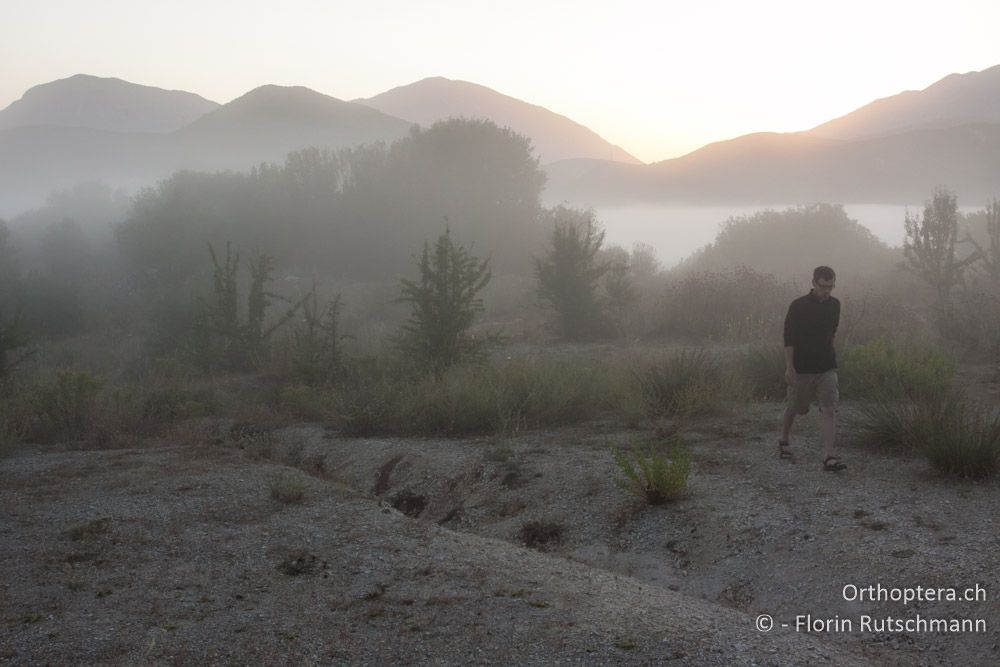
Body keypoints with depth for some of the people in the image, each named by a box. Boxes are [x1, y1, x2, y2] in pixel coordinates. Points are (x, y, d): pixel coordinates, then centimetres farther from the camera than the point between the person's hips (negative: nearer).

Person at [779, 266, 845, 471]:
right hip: (801, 368, -3)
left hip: (827, 368, 3)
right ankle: (784, 442, 36)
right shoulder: (798, 306, -10)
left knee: (829, 410, -10)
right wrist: (789, 367, -17)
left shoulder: (834, 305, 5)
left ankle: (829, 456, -15)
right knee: (795, 407, 11)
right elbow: (789, 338, -12)